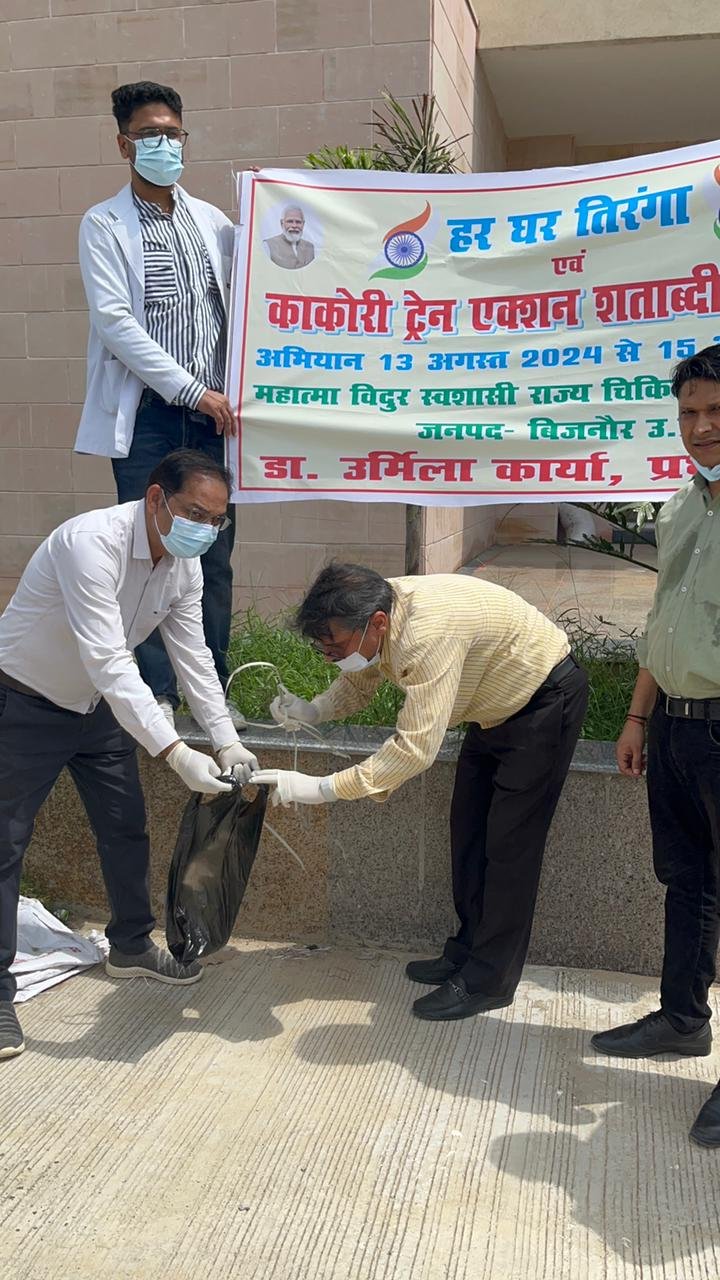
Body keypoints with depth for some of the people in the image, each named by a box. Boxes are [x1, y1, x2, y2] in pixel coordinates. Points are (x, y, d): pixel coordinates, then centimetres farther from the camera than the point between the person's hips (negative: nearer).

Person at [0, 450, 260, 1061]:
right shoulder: (92, 542, -34)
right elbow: (108, 661, -41)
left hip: (97, 705, 7)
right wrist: (175, 753, -46)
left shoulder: (185, 565, -8)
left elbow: (194, 656, -2)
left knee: (126, 829, 14)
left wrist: (227, 741, -14)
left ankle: (131, 946, 36)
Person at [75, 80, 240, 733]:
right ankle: (157, 691, 9)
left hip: (213, 411, 3)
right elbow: (114, 320, -9)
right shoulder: (104, 225, 2)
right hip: (146, 415, -3)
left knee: (214, 556, 5)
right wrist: (193, 390, -14)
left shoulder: (214, 221, 13)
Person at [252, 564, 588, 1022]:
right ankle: (467, 952, 27)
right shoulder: (377, 620, -13)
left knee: (509, 844, -6)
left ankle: (488, 982, 5)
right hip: (498, 705, 9)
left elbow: (417, 748, -41)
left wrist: (321, 789, -41)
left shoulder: (429, 631, -40)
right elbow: (359, 683, 4)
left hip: (544, 700, -9)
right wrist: (312, 711, -17)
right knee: (468, 831, 13)